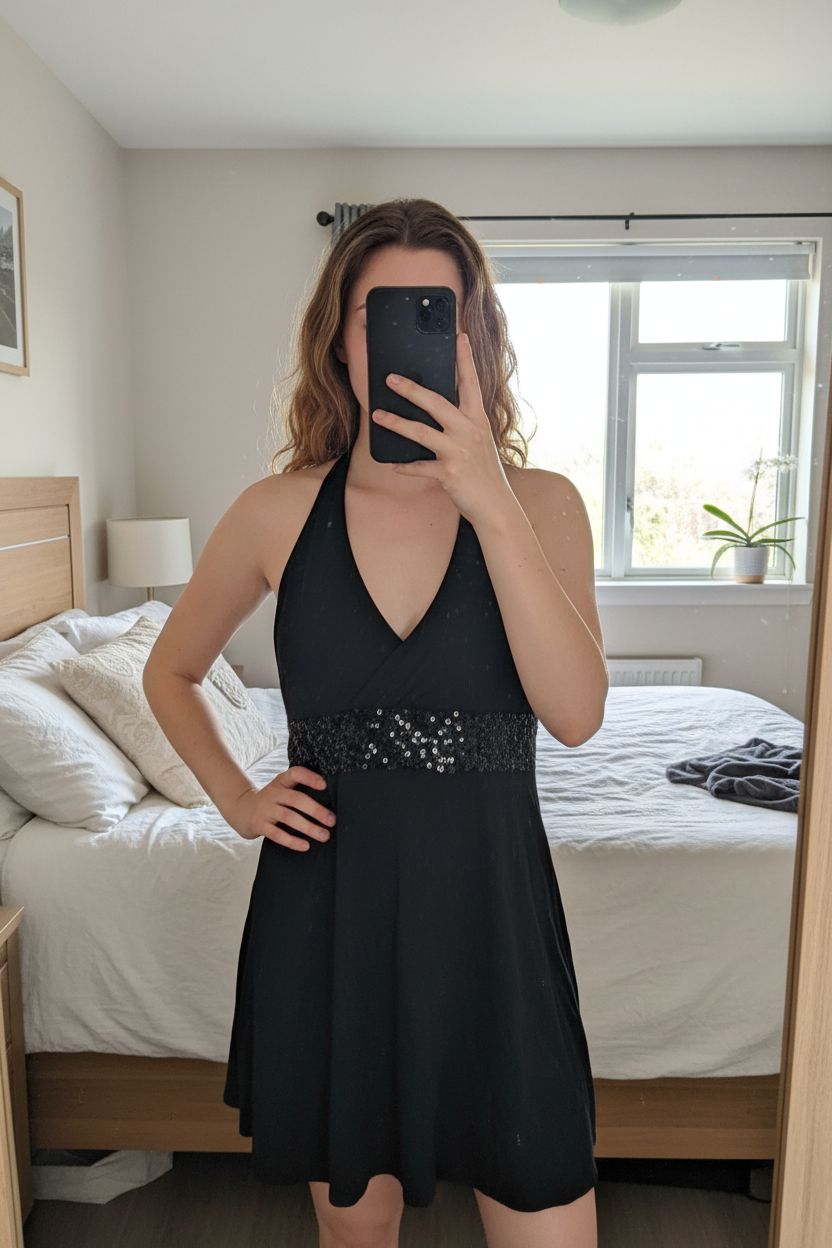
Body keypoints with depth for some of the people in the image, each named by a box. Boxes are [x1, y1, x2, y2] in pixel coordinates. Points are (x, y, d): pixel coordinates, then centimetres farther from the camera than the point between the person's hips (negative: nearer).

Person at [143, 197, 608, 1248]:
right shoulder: (279, 513, -3)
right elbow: (170, 672, 12)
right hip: (327, 910, 1)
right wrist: (235, 798, 0)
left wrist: (489, 501, -25)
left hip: (490, 904, 0)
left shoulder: (538, 503, -5)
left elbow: (576, 714, -19)